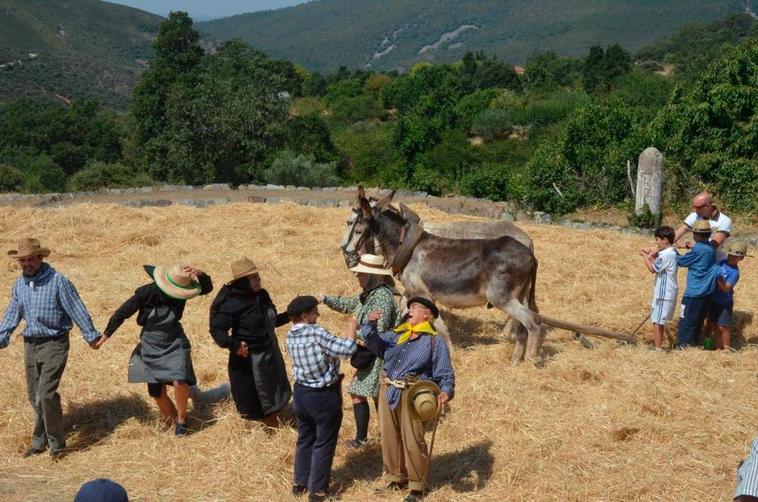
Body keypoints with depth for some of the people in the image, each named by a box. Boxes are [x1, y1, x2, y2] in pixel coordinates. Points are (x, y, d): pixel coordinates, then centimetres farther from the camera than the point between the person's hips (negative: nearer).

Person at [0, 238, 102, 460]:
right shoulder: (19, 284, 7)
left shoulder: (57, 281, -12)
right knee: (34, 395, 12)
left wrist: (91, 335, -7)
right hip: (30, 344, 6)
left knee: (46, 393, -14)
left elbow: (77, 310, -9)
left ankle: (56, 443, 1)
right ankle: (40, 441, 27)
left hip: (54, 344, -6)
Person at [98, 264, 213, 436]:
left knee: (179, 381, -23)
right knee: (157, 392, 3)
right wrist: (106, 334, -1)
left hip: (174, 344, 0)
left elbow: (208, 287, -18)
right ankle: (172, 420, 28)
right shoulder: (147, 293, -20)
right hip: (151, 347, 0)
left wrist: (200, 274, -38)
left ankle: (181, 418, 2)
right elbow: (122, 312, -10)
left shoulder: (180, 290, -13)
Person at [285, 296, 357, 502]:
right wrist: (352, 327, -11)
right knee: (324, 444, 9)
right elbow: (347, 349, -26)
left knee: (304, 439, 23)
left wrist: (332, 374, 14)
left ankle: (300, 483, 34)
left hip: (301, 393, 7)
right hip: (324, 396, -7)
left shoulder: (290, 336, -2)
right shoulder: (316, 333, -25)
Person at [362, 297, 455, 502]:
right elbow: (375, 343, 10)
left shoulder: (434, 342, -3)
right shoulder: (396, 335, 13)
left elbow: (445, 374, -5)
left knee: (413, 442, -2)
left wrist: (445, 391, -24)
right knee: (390, 438, 15)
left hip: (411, 396, -6)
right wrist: (370, 324, -8)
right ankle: (397, 478, 33)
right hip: (387, 393, 6)